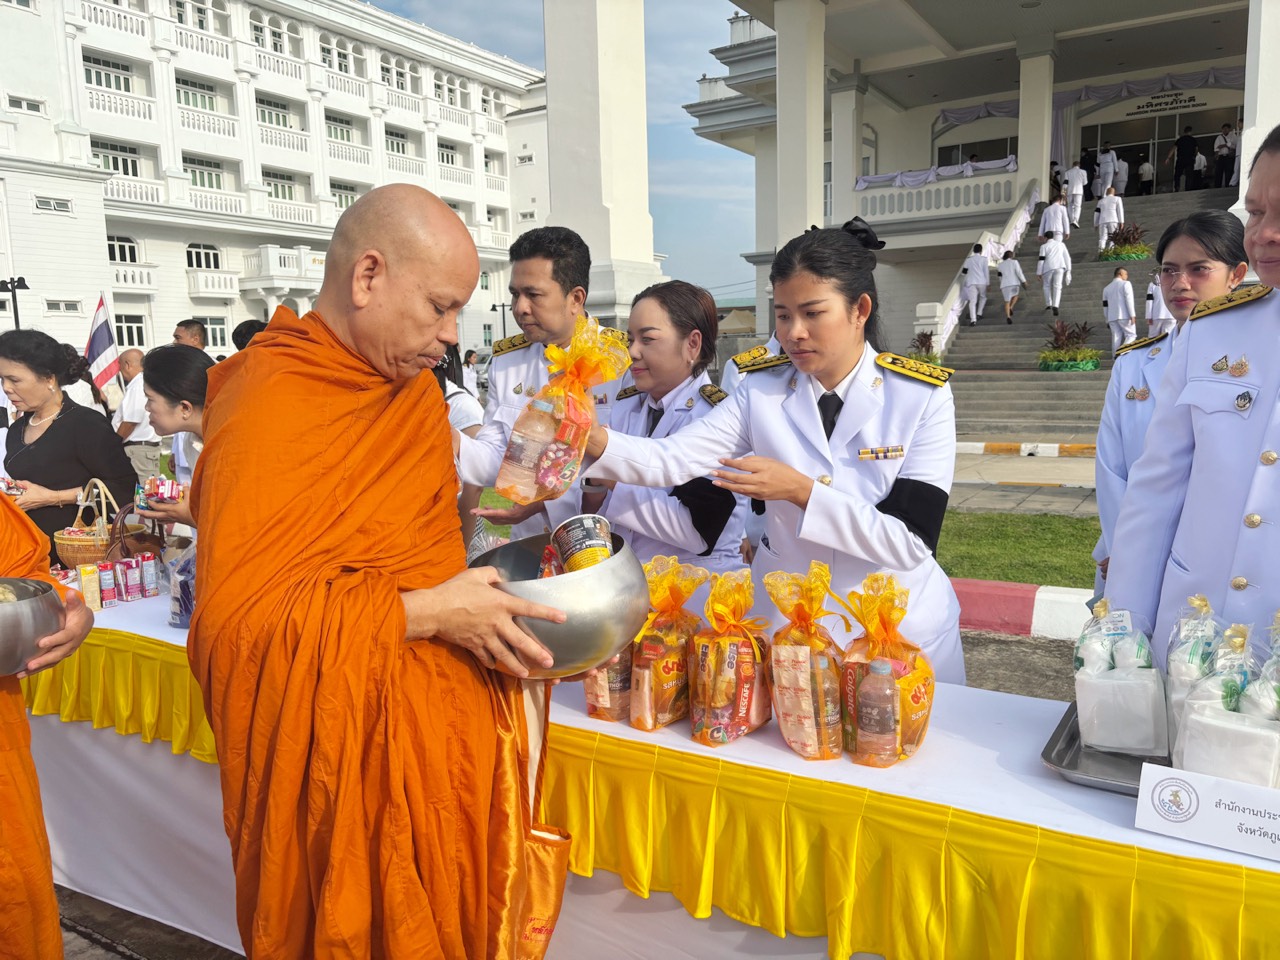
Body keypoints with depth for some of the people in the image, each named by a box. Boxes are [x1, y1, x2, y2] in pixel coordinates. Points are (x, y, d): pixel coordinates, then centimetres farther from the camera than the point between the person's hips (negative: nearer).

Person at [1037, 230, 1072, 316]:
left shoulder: (1044, 246, 8)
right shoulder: (1061, 244, 18)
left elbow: (1041, 260, 0)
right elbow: (1067, 257, 14)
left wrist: (1039, 273, 2)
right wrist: (1068, 270, 16)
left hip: (1048, 268, -1)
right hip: (1059, 267, 2)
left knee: (1047, 285, 21)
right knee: (1057, 287, -2)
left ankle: (1048, 304, 16)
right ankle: (1055, 306, -20)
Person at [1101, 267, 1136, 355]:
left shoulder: (1106, 288, 18)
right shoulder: (1125, 284, 1)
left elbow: (1105, 306, 17)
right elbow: (1129, 300, -9)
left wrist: (1107, 320, 21)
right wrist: (1132, 315, -11)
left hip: (1112, 317, 5)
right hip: (1124, 315, -5)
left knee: (1116, 338, 5)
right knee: (1131, 335, -2)